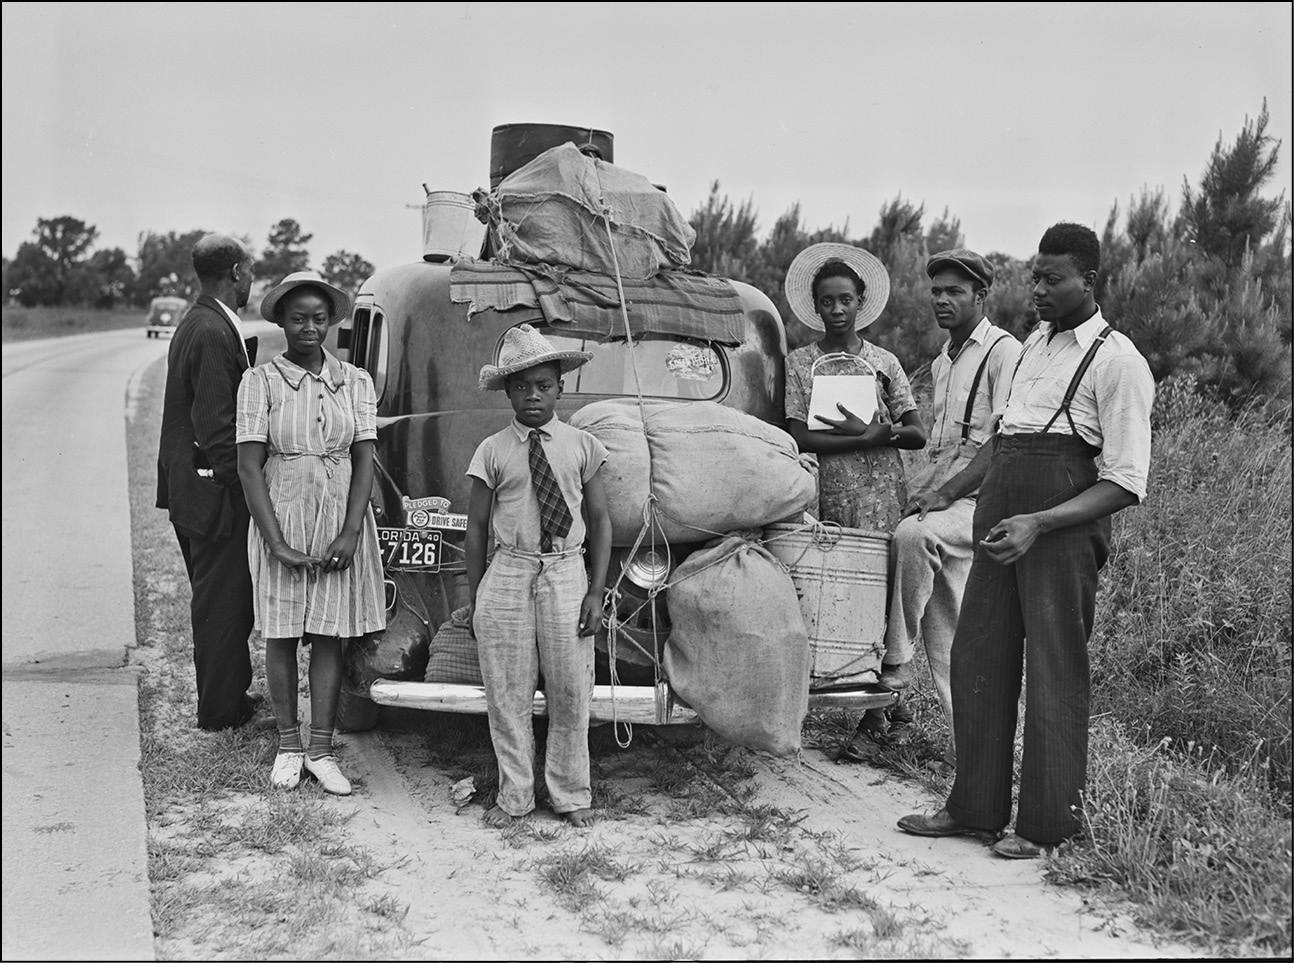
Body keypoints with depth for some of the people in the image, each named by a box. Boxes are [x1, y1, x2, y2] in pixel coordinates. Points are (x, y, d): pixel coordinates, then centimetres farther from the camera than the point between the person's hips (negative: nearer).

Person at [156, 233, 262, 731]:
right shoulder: (215, 334, -20)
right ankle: (221, 708, 10)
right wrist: (244, 486, -18)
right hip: (216, 495, -10)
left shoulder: (192, 325, 13)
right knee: (223, 601, 0)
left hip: (189, 490, 10)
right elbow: (216, 424, -23)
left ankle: (225, 694, 31)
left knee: (216, 599, 19)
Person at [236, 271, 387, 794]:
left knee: (328, 635, 4)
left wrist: (350, 533, -10)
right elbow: (249, 466, -6)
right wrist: (277, 542, -13)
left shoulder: (354, 381, 4)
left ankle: (321, 750, 10)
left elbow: (364, 461, 1)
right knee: (281, 637, 6)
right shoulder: (260, 381, -2)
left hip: (341, 523, 1)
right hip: (281, 520, -1)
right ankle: (289, 745, 19)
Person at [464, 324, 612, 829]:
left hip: (566, 575, 0)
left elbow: (600, 521, 6)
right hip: (507, 576, 0)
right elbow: (476, 528, 6)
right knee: (507, 694, 4)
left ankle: (570, 795, 21)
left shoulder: (582, 446, 5)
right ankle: (514, 795, 20)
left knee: (570, 693, 5)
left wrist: (596, 592, -1)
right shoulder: (492, 451, 2)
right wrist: (473, 597, 4)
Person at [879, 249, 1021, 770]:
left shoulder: (1003, 352, -7)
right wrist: (919, 489, 5)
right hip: (943, 504, 8)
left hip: (982, 500, -8)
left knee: (914, 535, -34)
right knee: (945, 636, 4)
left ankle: (894, 654, -21)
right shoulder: (942, 361, 20)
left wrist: (944, 492, -17)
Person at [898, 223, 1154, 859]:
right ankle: (974, 807, 20)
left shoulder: (1118, 360, -5)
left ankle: (1047, 824, 11)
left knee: (1054, 669, -1)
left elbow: (1126, 484, -11)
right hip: (1000, 513, 7)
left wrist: (1037, 523, -21)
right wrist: (946, 493, 22)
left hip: (1065, 524, -7)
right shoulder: (1034, 343, 18)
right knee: (977, 657, 8)